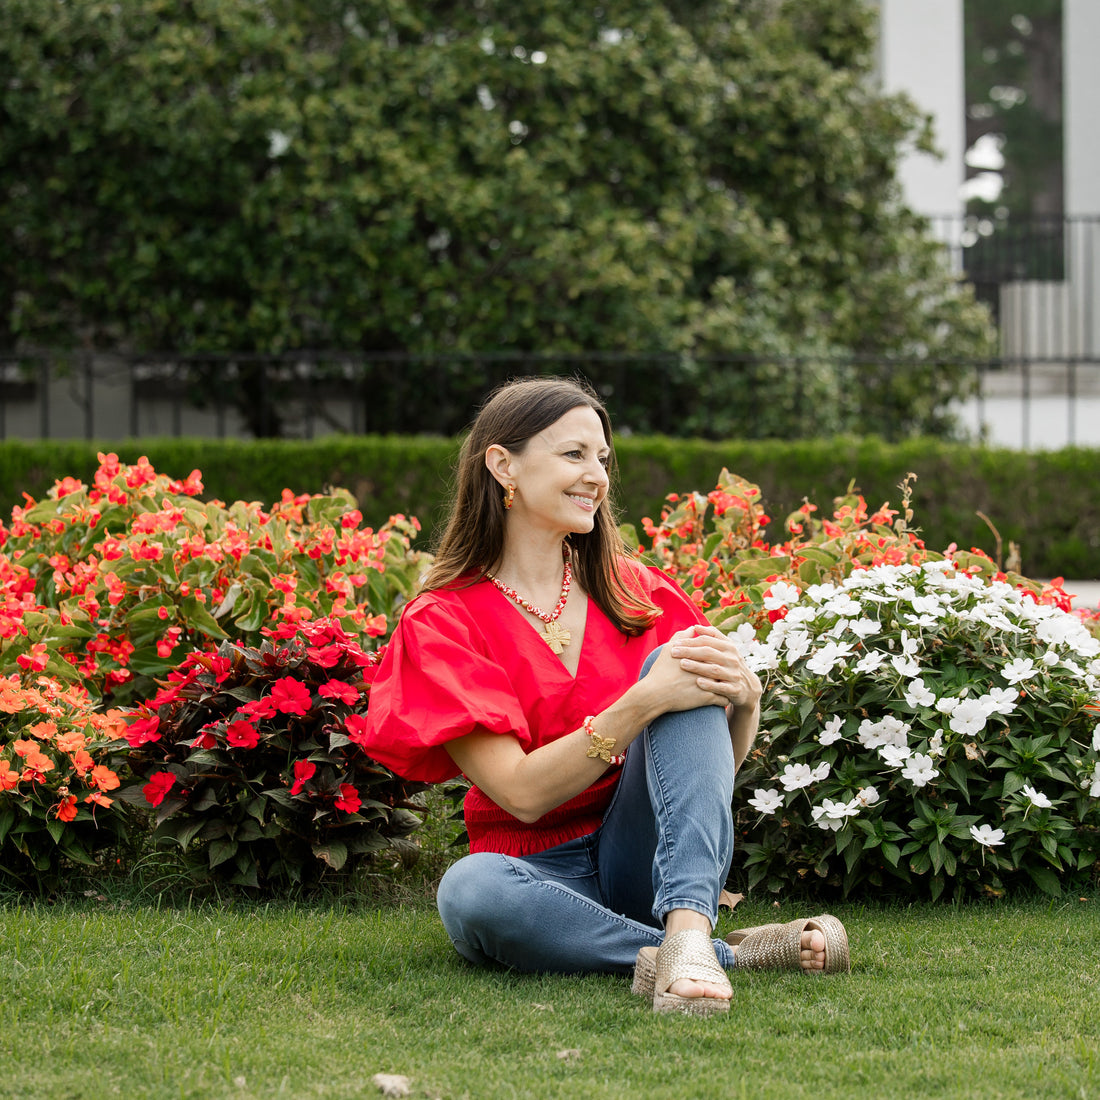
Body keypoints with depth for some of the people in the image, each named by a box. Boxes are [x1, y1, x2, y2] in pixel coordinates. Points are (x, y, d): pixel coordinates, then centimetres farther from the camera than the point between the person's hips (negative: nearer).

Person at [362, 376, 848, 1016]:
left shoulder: (635, 594, 8)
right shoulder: (442, 622, -3)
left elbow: (721, 760, 7)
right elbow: (521, 793, -14)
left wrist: (743, 699, -17)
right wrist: (642, 704, -26)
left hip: (650, 861, 3)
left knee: (685, 669, -20)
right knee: (470, 890, -38)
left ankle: (689, 926, -40)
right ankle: (733, 954, -28)